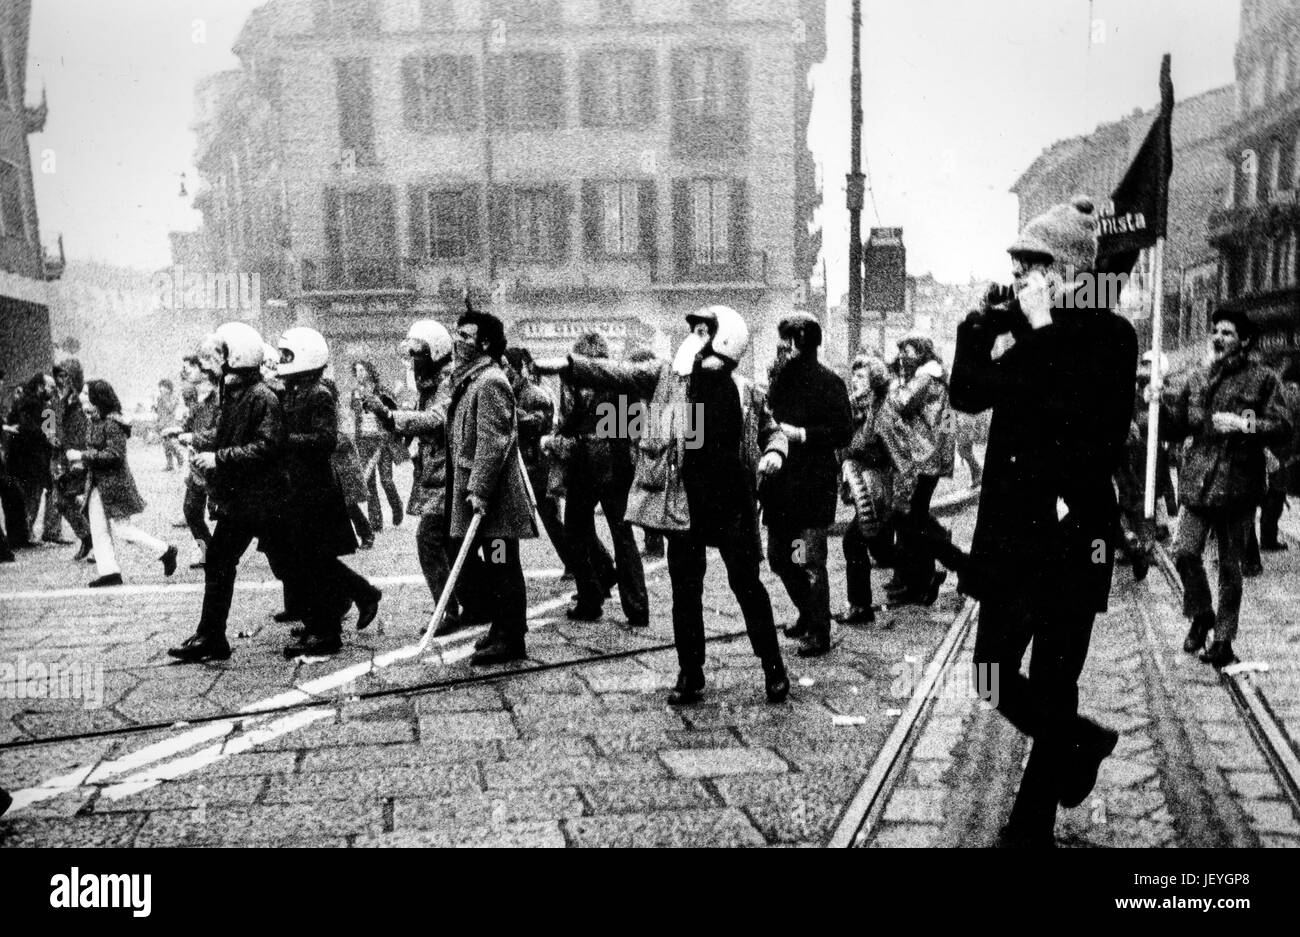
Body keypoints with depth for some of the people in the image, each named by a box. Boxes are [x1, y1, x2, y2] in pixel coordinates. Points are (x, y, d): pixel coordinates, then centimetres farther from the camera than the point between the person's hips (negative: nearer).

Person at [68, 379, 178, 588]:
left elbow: (114, 454, -23)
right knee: (98, 529, 6)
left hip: (114, 483, -9)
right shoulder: (94, 421, 9)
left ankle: (165, 551, 8)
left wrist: (82, 456, -22)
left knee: (120, 529, -5)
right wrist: (79, 457, 6)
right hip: (97, 484, 9)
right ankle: (108, 571, 12)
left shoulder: (112, 423, -18)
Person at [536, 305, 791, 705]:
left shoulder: (746, 392, 4)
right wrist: (567, 365, -16)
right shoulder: (666, 377, 3)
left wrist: (774, 452, -5)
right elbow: (615, 374, -5)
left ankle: (774, 668, 22)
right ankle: (690, 675, 20)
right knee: (685, 590, 7)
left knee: (747, 585, 6)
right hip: (684, 505, 1)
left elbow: (773, 430, 16)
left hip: (734, 505, -1)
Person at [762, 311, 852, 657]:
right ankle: (808, 614, 35)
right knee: (778, 558, 14)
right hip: (781, 484, 7)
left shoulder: (828, 382, -8)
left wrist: (801, 434, -19)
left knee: (810, 562, -4)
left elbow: (844, 432, -13)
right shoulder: (779, 377, 12)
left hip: (813, 486, -7)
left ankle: (819, 633, 10)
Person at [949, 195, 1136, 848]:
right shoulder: (1030, 340, 10)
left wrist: (1039, 329, -17)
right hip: (1012, 530, 6)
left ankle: (1032, 826, 22)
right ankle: (1081, 744, 33)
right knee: (994, 675, 6)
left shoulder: (1109, 336, -6)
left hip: (1072, 534, -5)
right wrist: (986, 321, -5)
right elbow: (965, 393, 1)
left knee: (1052, 689, 5)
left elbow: (1066, 405, -21)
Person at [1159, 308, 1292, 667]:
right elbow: (1175, 429, 16)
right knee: (1184, 552, -10)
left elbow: (1283, 428, -5)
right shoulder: (1197, 379, 12)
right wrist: (1161, 402, -1)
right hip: (1197, 484, 3)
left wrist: (1245, 425, -19)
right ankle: (1201, 616, 16)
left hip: (1238, 486, -3)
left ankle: (1223, 641, 16)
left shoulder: (1263, 379, 1)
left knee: (1230, 567, 4)